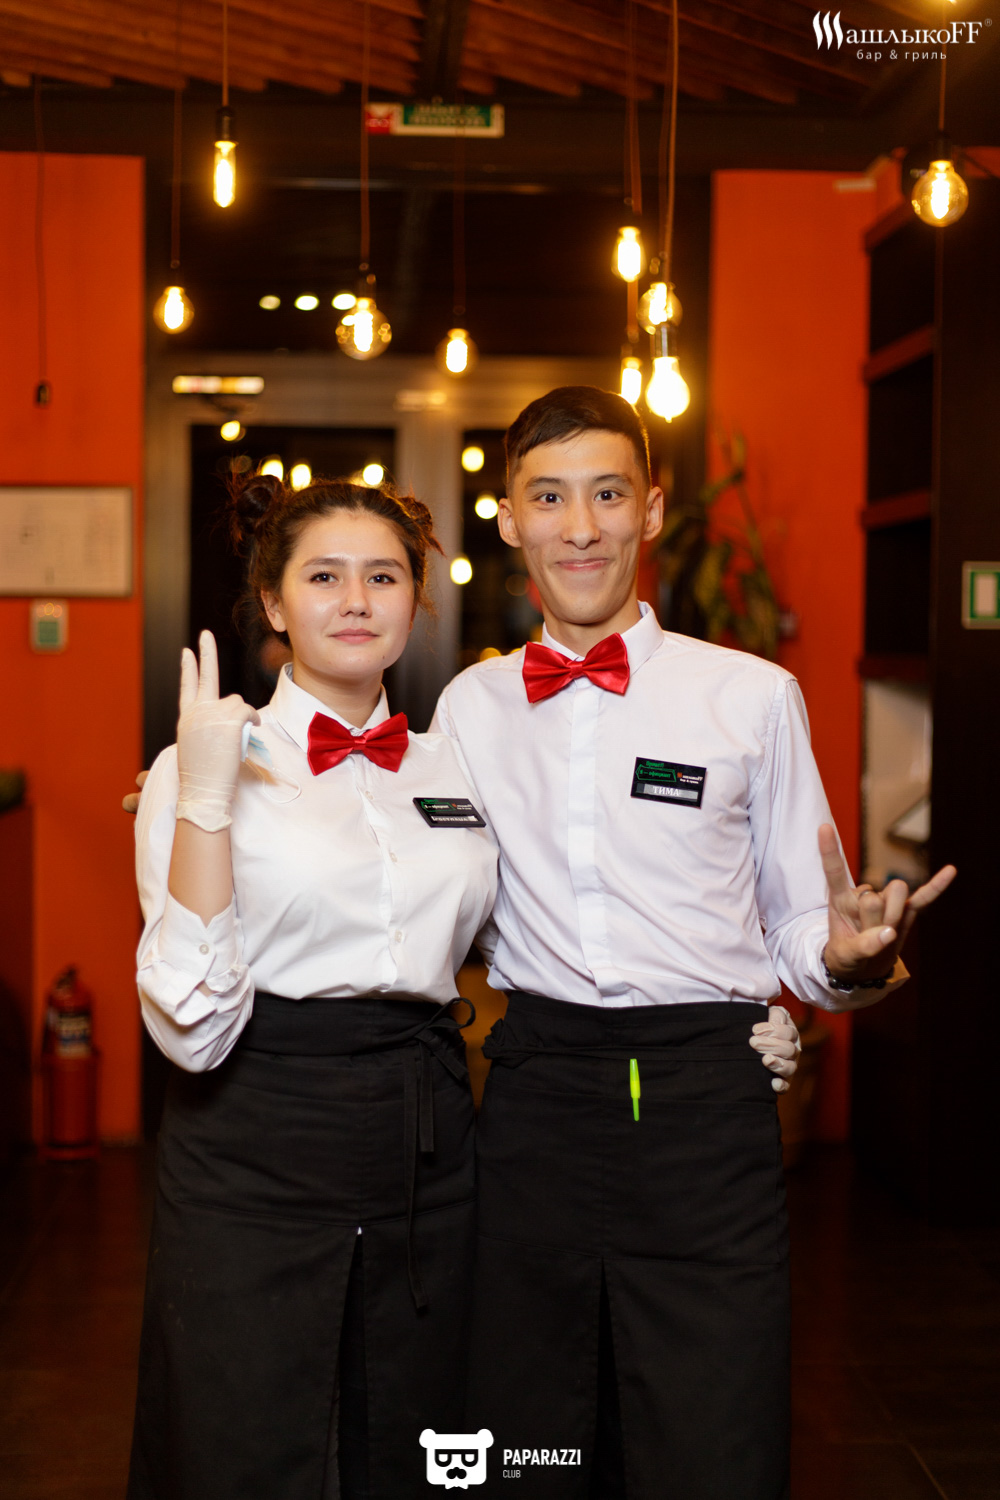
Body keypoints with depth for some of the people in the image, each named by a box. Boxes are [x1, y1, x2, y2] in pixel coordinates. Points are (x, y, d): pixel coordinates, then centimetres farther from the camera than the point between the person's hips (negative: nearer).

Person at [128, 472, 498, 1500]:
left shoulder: (454, 766, 9)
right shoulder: (207, 764, -5)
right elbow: (192, 1027, -15)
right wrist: (206, 798, -21)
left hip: (425, 1158, 4)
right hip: (253, 1164, -4)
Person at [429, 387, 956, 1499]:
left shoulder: (751, 697, 1)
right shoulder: (470, 706, 9)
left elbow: (798, 930, 3)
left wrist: (851, 957, -19)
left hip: (703, 1107, -2)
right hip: (533, 1103, 3)